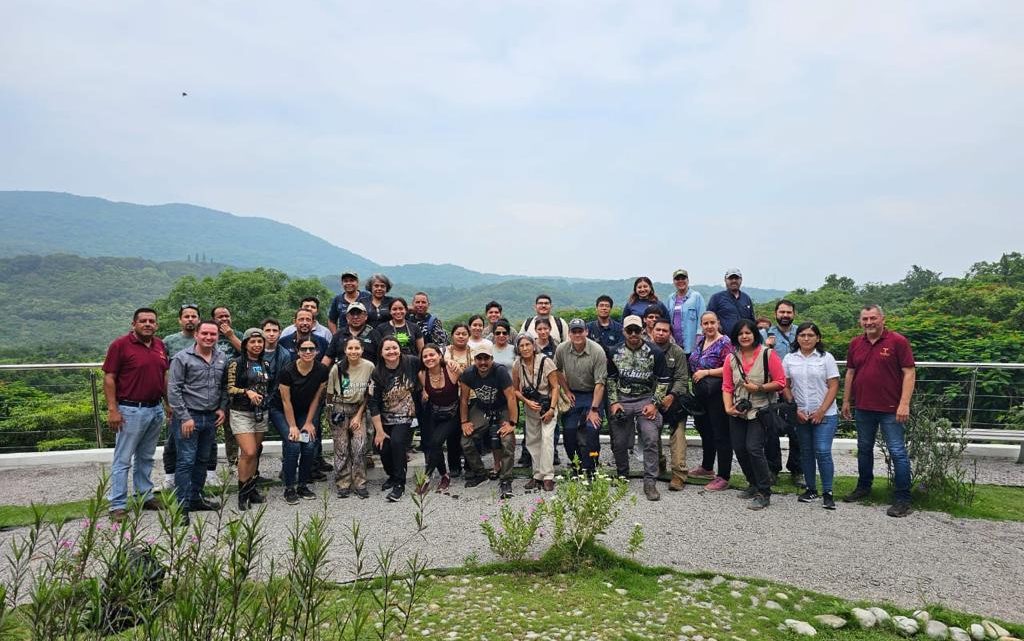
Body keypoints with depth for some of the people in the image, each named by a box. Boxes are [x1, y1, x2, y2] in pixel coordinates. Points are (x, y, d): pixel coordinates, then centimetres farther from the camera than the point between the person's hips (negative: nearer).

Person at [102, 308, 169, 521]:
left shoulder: (160, 345, 9)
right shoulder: (120, 345, -10)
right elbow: (109, 378, -11)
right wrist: (112, 409, -15)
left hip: (156, 409, 6)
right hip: (131, 410, -6)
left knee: (146, 457, 17)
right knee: (123, 459, 0)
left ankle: (145, 496, 28)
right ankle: (118, 505, 5)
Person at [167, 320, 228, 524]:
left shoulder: (222, 359, 7)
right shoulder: (182, 358, -10)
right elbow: (173, 390, -12)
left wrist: (222, 408, 4)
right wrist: (185, 418, -15)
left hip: (211, 417, 6)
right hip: (188, 416, -6)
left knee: (203, 460, 14)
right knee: (186, 461, -5)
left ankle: (196, 498, 27)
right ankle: (182, 506, 2)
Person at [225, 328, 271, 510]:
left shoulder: (265, 364, 12)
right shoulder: (236, 363, -6)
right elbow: (230, 388, -9)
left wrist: (265, 398, 11)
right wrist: (247, 392, -22)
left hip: (261, 413, 6)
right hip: (241, 413, -6)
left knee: (255, 452, 9)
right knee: (248, 452, -14)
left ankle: (251, 487, 19)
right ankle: (243, 492, 0)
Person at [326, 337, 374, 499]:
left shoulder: (369, 367, -8)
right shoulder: (337, 368, -10)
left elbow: (369, 394, -1)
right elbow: (330, 393, 2)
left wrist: (359, 415, -4)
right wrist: (331, 411, 1)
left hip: (359, 409, 1)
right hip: (339, 409, -1)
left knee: (360, 447, -9)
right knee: (341, 448, -1)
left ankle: (360, 484, 3)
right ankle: (343, 485, 10)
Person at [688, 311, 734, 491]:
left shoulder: (724, 343, -13)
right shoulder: (700, 340, 11)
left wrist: (706, 372, -20)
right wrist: (694, 375, 11)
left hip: (717, 395, -9)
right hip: (701, 394, 9)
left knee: (721, 435, -2)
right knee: (705, 430, 21)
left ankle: (723, 478, 5)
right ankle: (707, 468, 39)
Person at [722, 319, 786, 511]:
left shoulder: (768, 354, -6)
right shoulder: (732, 358, 7)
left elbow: (780, 382, -8)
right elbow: (727, 387, 6)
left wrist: (758, 388, -18)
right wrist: (728, 407, -6)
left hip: (760, 410, -5)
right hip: (738, 412, 5)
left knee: (753, 448, -15)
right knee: (739, 449, 8)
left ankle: (764, 494, -2)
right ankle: (754, 485, 30)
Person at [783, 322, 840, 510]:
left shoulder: (826, 358, -2)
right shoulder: (789, 359, 5)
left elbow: (833, 386, -5)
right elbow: (785, 386, 6)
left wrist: (821, 411, -12)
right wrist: (795, 409, -5)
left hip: (824, 415, -3)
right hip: (800, 415, 3)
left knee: (823, 452, -8)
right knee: (806, 452, 11)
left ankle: (827, 493, 2)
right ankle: (810, 489, 22)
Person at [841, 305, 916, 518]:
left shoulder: (898, 341, -8)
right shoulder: (855, 344, 7)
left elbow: (909, 373, -11)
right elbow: (850, 373, 14)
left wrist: (904, 403, -18)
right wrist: (846, 400, 12)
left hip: (891, 409, -5)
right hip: (863, 408, 6)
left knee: (897, 452, -1)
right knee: (864, 449, 17)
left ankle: (902, 499, 7)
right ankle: (864, 487, 33)